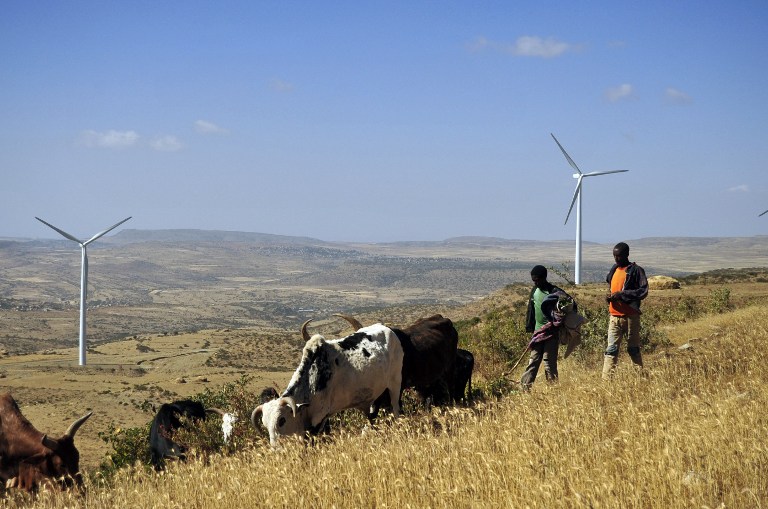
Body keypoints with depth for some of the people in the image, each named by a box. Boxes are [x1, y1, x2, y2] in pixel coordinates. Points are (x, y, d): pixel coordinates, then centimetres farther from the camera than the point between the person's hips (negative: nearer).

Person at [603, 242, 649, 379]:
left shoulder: (635, 270, -7)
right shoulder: (614, 270, 14)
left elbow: (643, 291, -13)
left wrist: (622, 294, -18)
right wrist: (609, 297, 5)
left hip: (630, 316, -5)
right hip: (614, 315, 5)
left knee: (633, 349, 4)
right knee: (611, 349, -1)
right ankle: (606, 379, -4)